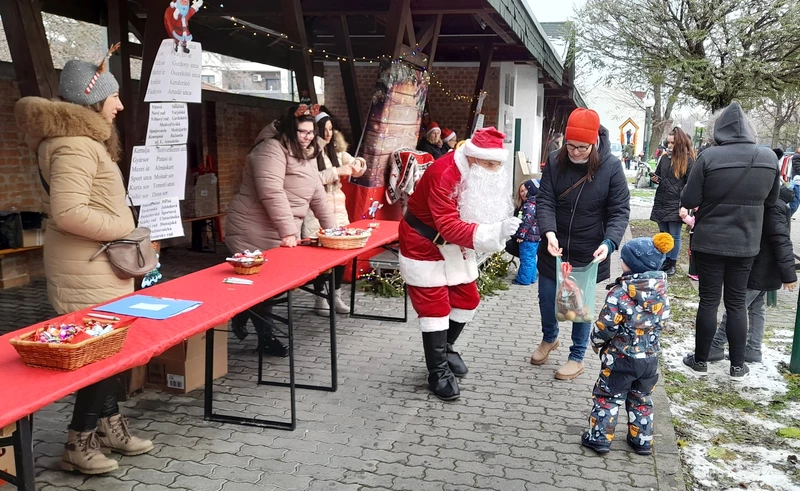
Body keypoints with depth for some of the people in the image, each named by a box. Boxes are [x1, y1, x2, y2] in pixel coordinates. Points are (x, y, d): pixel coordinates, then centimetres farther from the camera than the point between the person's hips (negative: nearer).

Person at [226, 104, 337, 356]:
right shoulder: (271, 149, -16)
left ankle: (240, 318, 30)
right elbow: (272, 194, -26)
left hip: (281, 235, 9)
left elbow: (317, 193, 16)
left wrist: (331, 228, 11)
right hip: (255, 234, -8)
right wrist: (288, 231, -28)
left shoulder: (306, 154, 14)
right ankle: (265, 337, 16)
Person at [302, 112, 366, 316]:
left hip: (337, 207, 7)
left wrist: (358, 163, -3)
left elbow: (356, 169, 20)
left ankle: (336, 295, 19)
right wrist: (337, 171, -20)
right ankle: (320, 298, 10)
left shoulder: (336, 150, 13)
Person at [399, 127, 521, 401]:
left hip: (455, 245, 8)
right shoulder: (443, 174, -33)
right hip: (425, 243, -8)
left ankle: (446, 349, 36)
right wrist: (493, 233, -50)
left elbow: (484, 211, 4)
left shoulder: (481, 175, -8)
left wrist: (500, 231, -19)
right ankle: (438, 372, 11)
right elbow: (448, 226, -39)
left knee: (467, 299, 13)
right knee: (435, 307, -4)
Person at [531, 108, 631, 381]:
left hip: (588, 253, -3)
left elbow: (620, 211, -12)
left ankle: (577, 358, 29)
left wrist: (609, 242, -29)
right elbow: (544, 200, -12)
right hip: (554, 248, 3)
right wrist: (549, 232, -29)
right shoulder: (555, 162, -8)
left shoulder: (611, 168, -14)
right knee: (546, 298, 16)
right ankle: (549, 338, 45)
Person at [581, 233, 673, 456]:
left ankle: (600, 437, 16)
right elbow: (661, 321, 6)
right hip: (650, 357, 6)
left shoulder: (620, 294, -24)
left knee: (607, 396, 10)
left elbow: (605, 327, -19)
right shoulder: (661, 292, -5)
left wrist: (597, 343, 0)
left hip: (621, 358, -5)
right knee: (641, 398, 21)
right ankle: (642, 440, 29)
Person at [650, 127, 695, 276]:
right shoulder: (664, 158, 10)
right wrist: (655, 178, -2)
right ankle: (665, 261, 22)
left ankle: (673, 263, 12)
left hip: (676, 205, -5)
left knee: (674, 236, 1)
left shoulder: (688, 160, -5)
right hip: (661, 202, 5)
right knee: (664, 234, 11)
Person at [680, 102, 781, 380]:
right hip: (746, 244, 3)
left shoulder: (709, 156, -17)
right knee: (737, 302, 14)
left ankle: (700, 361, 19)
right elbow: (772, 200, 9)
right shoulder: (769, 158, -3)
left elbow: (688, 201, -14)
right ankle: (737, 366, 21)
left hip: (710, 242, -3)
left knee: (709, 301, 8)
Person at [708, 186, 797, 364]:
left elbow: (781, 241, -23)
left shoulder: (773, 205, -22)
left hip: (758, 271, -10)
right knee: (757, 308, 14)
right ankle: (753, 351, 22)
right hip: (763, 270, 10)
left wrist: (788, 274, -22)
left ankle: (716, 346, 5)